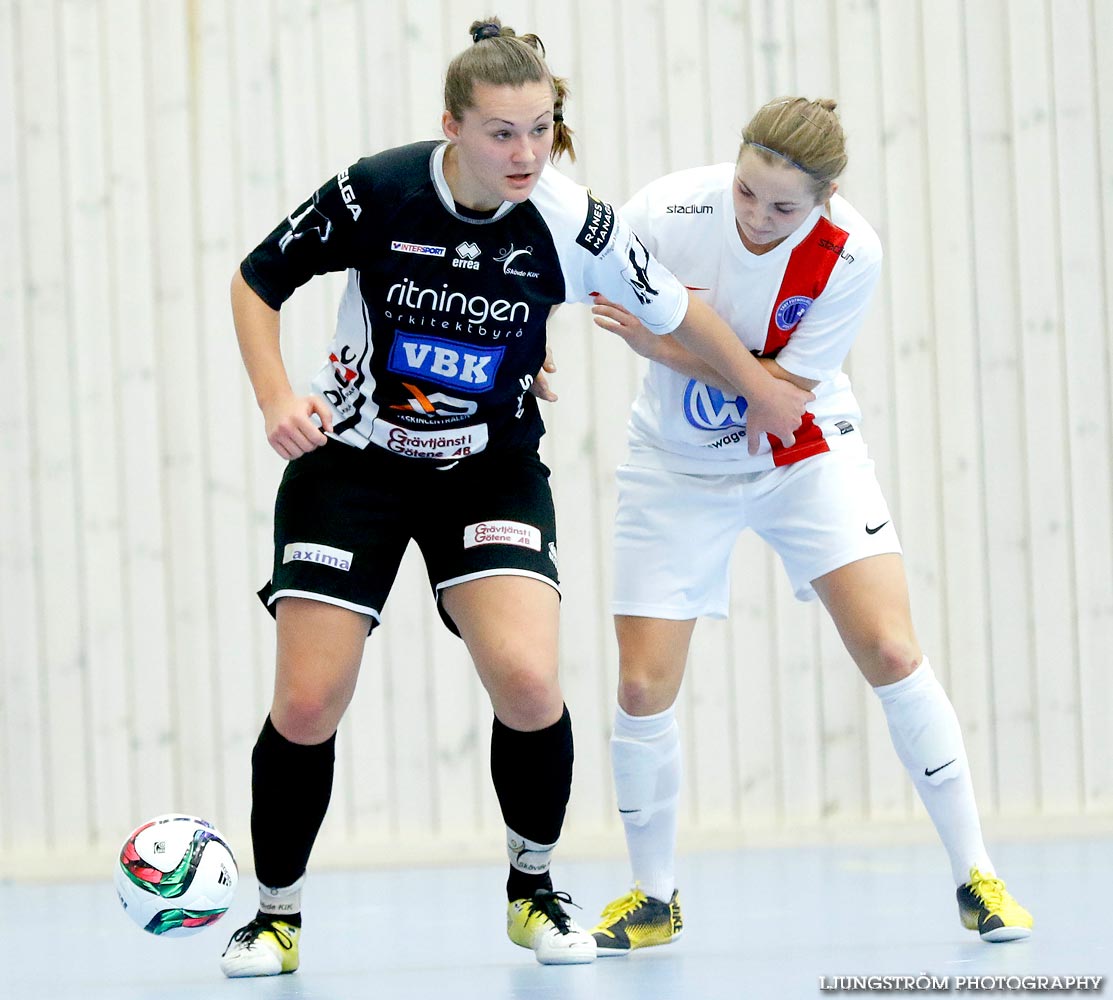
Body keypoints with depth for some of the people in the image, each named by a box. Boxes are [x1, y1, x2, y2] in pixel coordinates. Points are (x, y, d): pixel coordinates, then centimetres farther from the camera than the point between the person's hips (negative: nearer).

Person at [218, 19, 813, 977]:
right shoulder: (376, 190, -18)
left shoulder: (572, 224, -16)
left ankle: (533, 889, 6)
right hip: (354, 460, 0)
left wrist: (761, 387, 15)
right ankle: (277, 913, 15)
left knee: (528, 682, -21)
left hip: (491, 470, 0)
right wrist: (277, 400, -17)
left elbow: (675, 307, 2)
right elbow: (256, 283, -3)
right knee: (306, 706, -8)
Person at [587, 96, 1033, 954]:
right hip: (677, 469, 1)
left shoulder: (850, 255, -25)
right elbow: (605, 294, -2)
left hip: (805, 456, -1)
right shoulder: (667, 211, -24)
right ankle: (653, 898, 17)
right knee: (642, 690, -5)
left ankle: (975, 876, 0)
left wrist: (670, 347, -35)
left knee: (891, 654, -14)